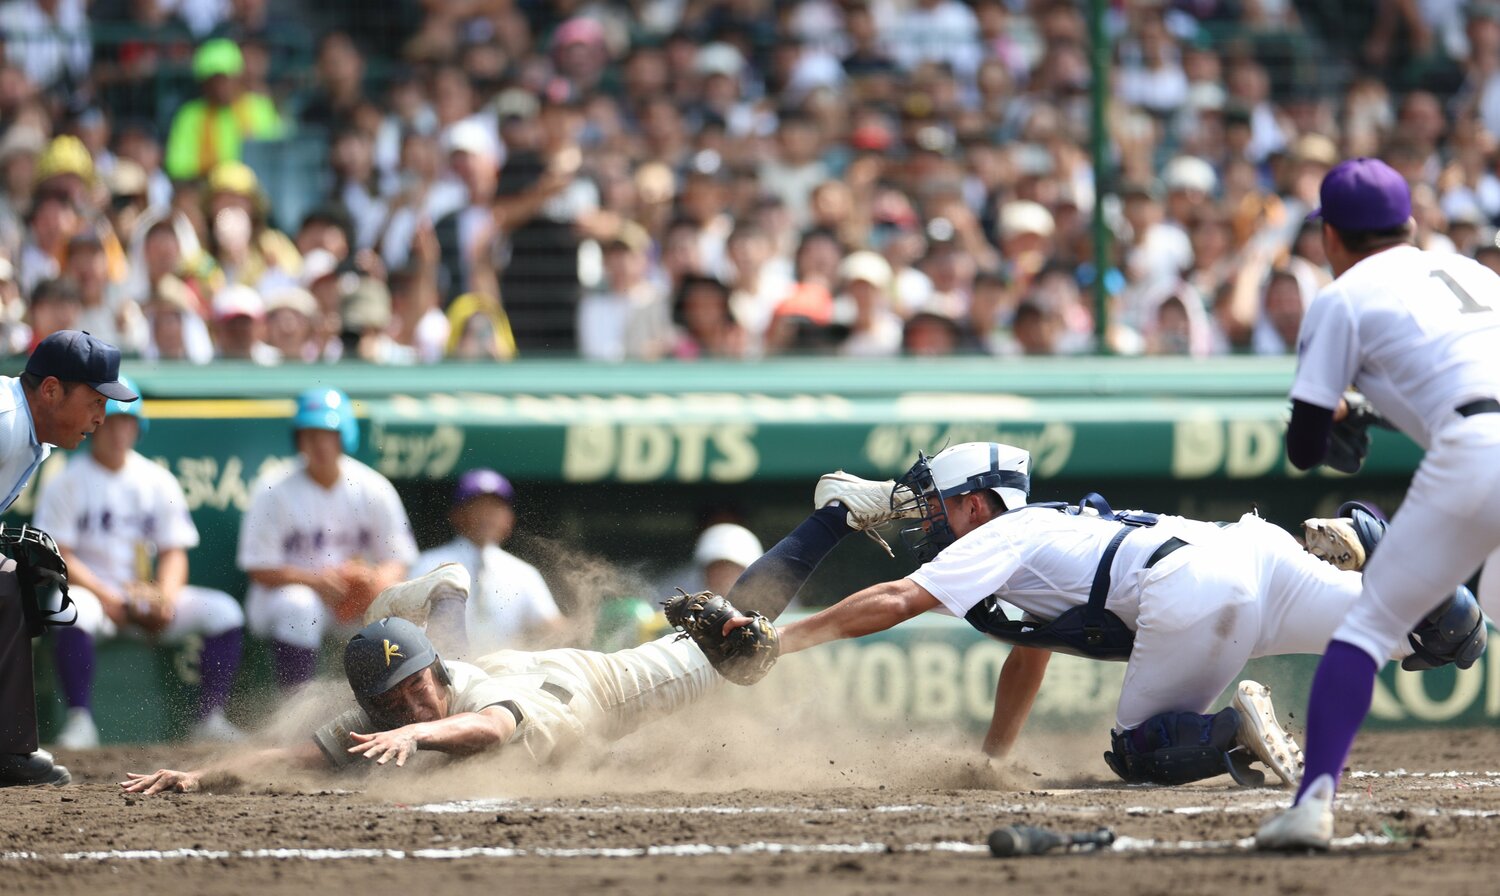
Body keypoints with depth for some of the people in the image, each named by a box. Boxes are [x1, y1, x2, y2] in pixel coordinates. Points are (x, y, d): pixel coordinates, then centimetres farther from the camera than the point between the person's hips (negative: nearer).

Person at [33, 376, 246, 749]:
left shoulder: (158, 481, 10)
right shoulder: (66, 483, -1)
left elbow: (174, 551, 9)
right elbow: (56, 555, -7)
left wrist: (166, 597, -11)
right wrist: (107, 596, -20)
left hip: (150, 595, 4)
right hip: (90, 589, -4)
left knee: (224, 612, -15)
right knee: (75, 612, -39)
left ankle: (211, 718, -14)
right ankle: (79, 720, -38)